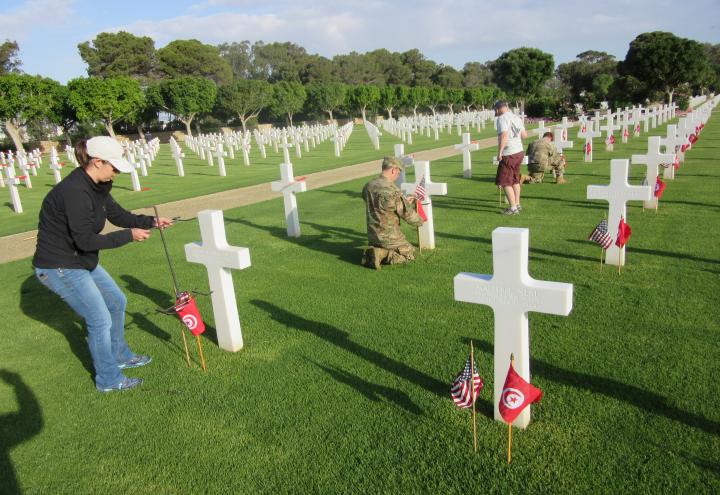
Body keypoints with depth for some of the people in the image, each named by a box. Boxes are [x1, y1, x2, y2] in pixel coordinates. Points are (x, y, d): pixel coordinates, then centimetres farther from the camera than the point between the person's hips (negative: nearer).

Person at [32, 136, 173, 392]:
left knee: (117, 302, 19)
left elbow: (118, 215, 10)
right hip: (59, 267, -10)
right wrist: (129, 235, -21)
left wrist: (151, 221, -5)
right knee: (100, 320, -4)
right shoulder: (74, 191, -27)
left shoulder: (96, 187, 1)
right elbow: (85, 240, -27)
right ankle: (108, 380, 16)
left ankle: (120, 356, 39)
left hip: (82, 261, 10)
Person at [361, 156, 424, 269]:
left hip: (372, 236, 7)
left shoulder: (368, 186, -1)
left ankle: (372, 253, 4)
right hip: (390, 237, -7)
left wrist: (404, 201, 20)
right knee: (410, 253, 15)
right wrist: (420, 221, 8)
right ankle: (382, 256, -7)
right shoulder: (392, 190, -23)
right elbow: (408, 214, -14)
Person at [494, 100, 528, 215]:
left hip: (509, 154, -9)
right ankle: (517, 204, 27)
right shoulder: (516, 117, 11)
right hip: (519, 151, 9)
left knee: (505, 182, -2)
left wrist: (499, 153, -20)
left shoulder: (502, 118, -13)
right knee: (515, 180, 19)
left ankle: (513, 208, -3)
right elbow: (524, 135, 15)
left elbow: (504, 136, -24)